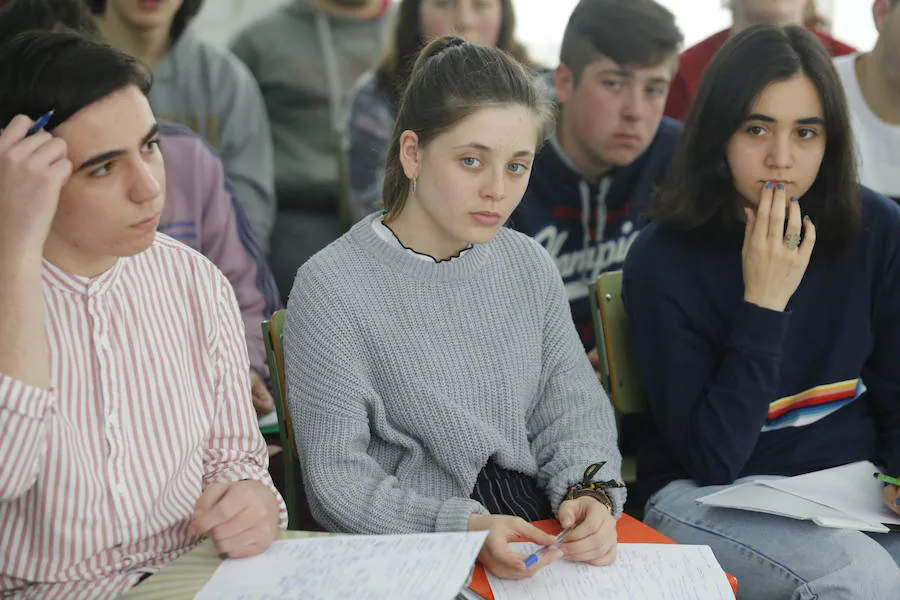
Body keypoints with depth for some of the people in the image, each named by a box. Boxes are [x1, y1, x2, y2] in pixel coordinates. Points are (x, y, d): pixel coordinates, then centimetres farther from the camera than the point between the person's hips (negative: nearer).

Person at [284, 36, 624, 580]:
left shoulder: (530, 267, 10)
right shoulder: (331, 288, -9)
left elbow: (572, 408, 10)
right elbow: (337, 476, -11)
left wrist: (590, 493, -11)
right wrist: (464, 528, -24)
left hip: (539, 529, 4)